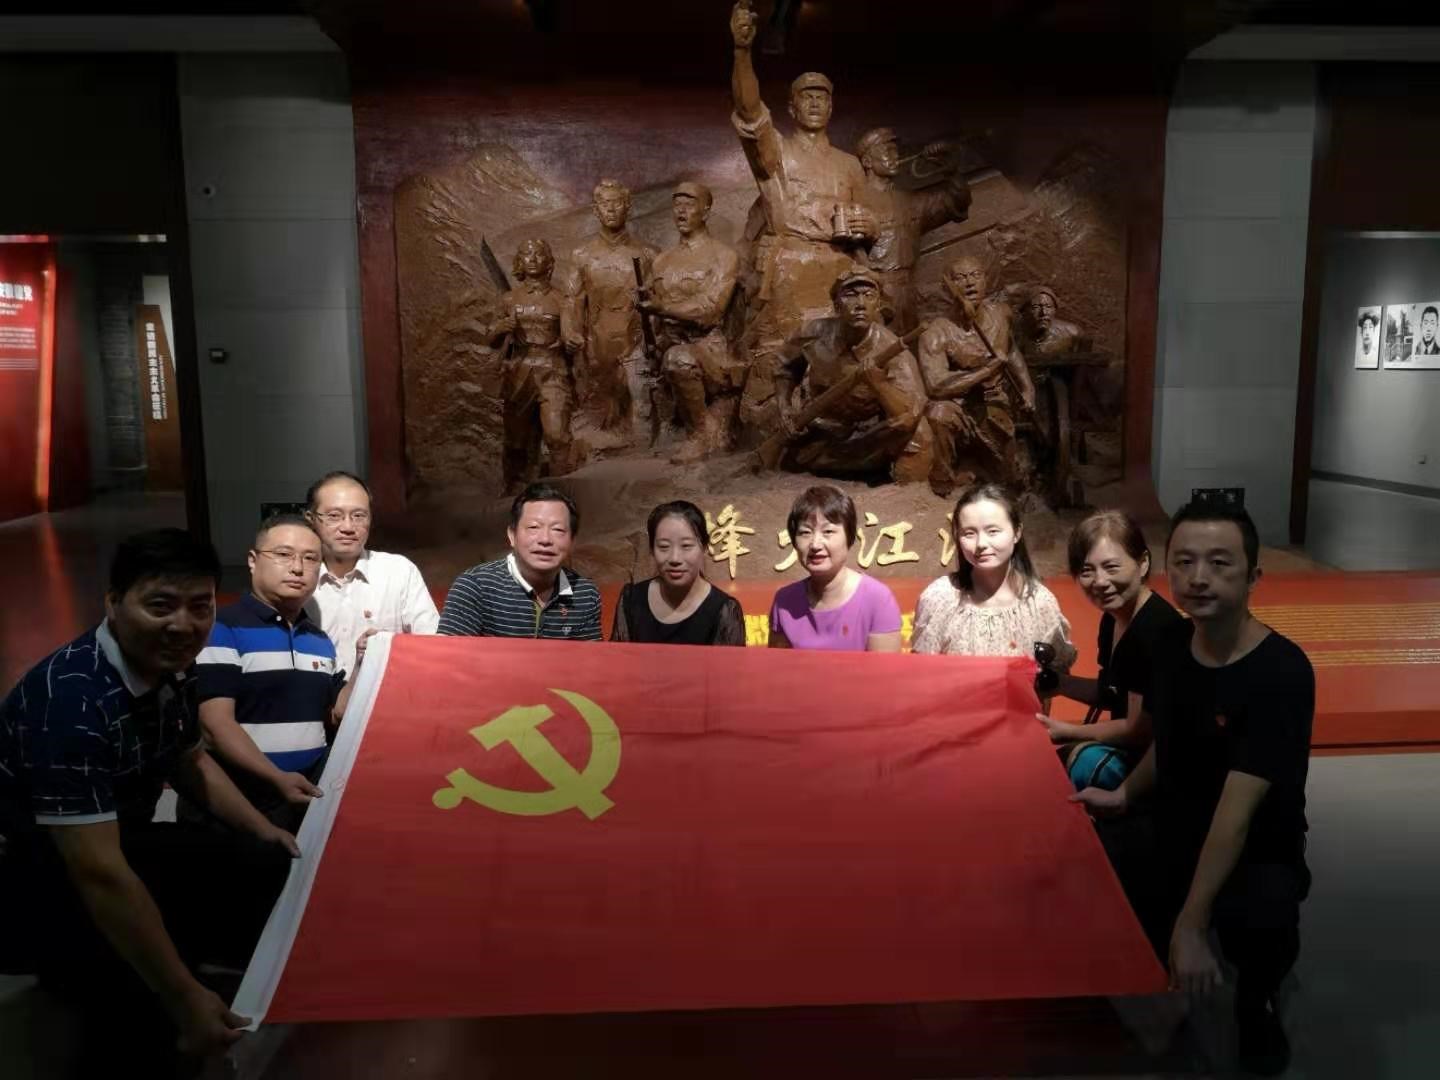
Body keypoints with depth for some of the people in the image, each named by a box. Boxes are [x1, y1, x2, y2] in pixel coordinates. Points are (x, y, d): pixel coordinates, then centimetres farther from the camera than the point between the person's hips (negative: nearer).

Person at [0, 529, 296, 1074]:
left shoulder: (169, 665, -6)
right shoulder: (72, 702, -33)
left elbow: (188, 760, 15)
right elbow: (100, 875, -36)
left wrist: (264, 832, 4)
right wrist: (185, 998, -34)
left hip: (116, 842, 9)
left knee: (266, 871, -3)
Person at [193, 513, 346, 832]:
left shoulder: (320, 640, 11)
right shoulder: (223, 629, -10)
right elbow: (215, 723, -17)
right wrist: (277, 778, -26)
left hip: (308, 803, 6)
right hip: (233, 807, -6)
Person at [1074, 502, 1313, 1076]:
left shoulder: (1282, 672, -24)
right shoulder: (1173, 643, -4)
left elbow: (1237, 808, -30)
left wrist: (1189, 924, -32)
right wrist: (1125, 796, 3)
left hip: (1257, 854, -5)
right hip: (1173, 837, 6)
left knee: (1259, 921, -37)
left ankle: (1256, 1002, 2)